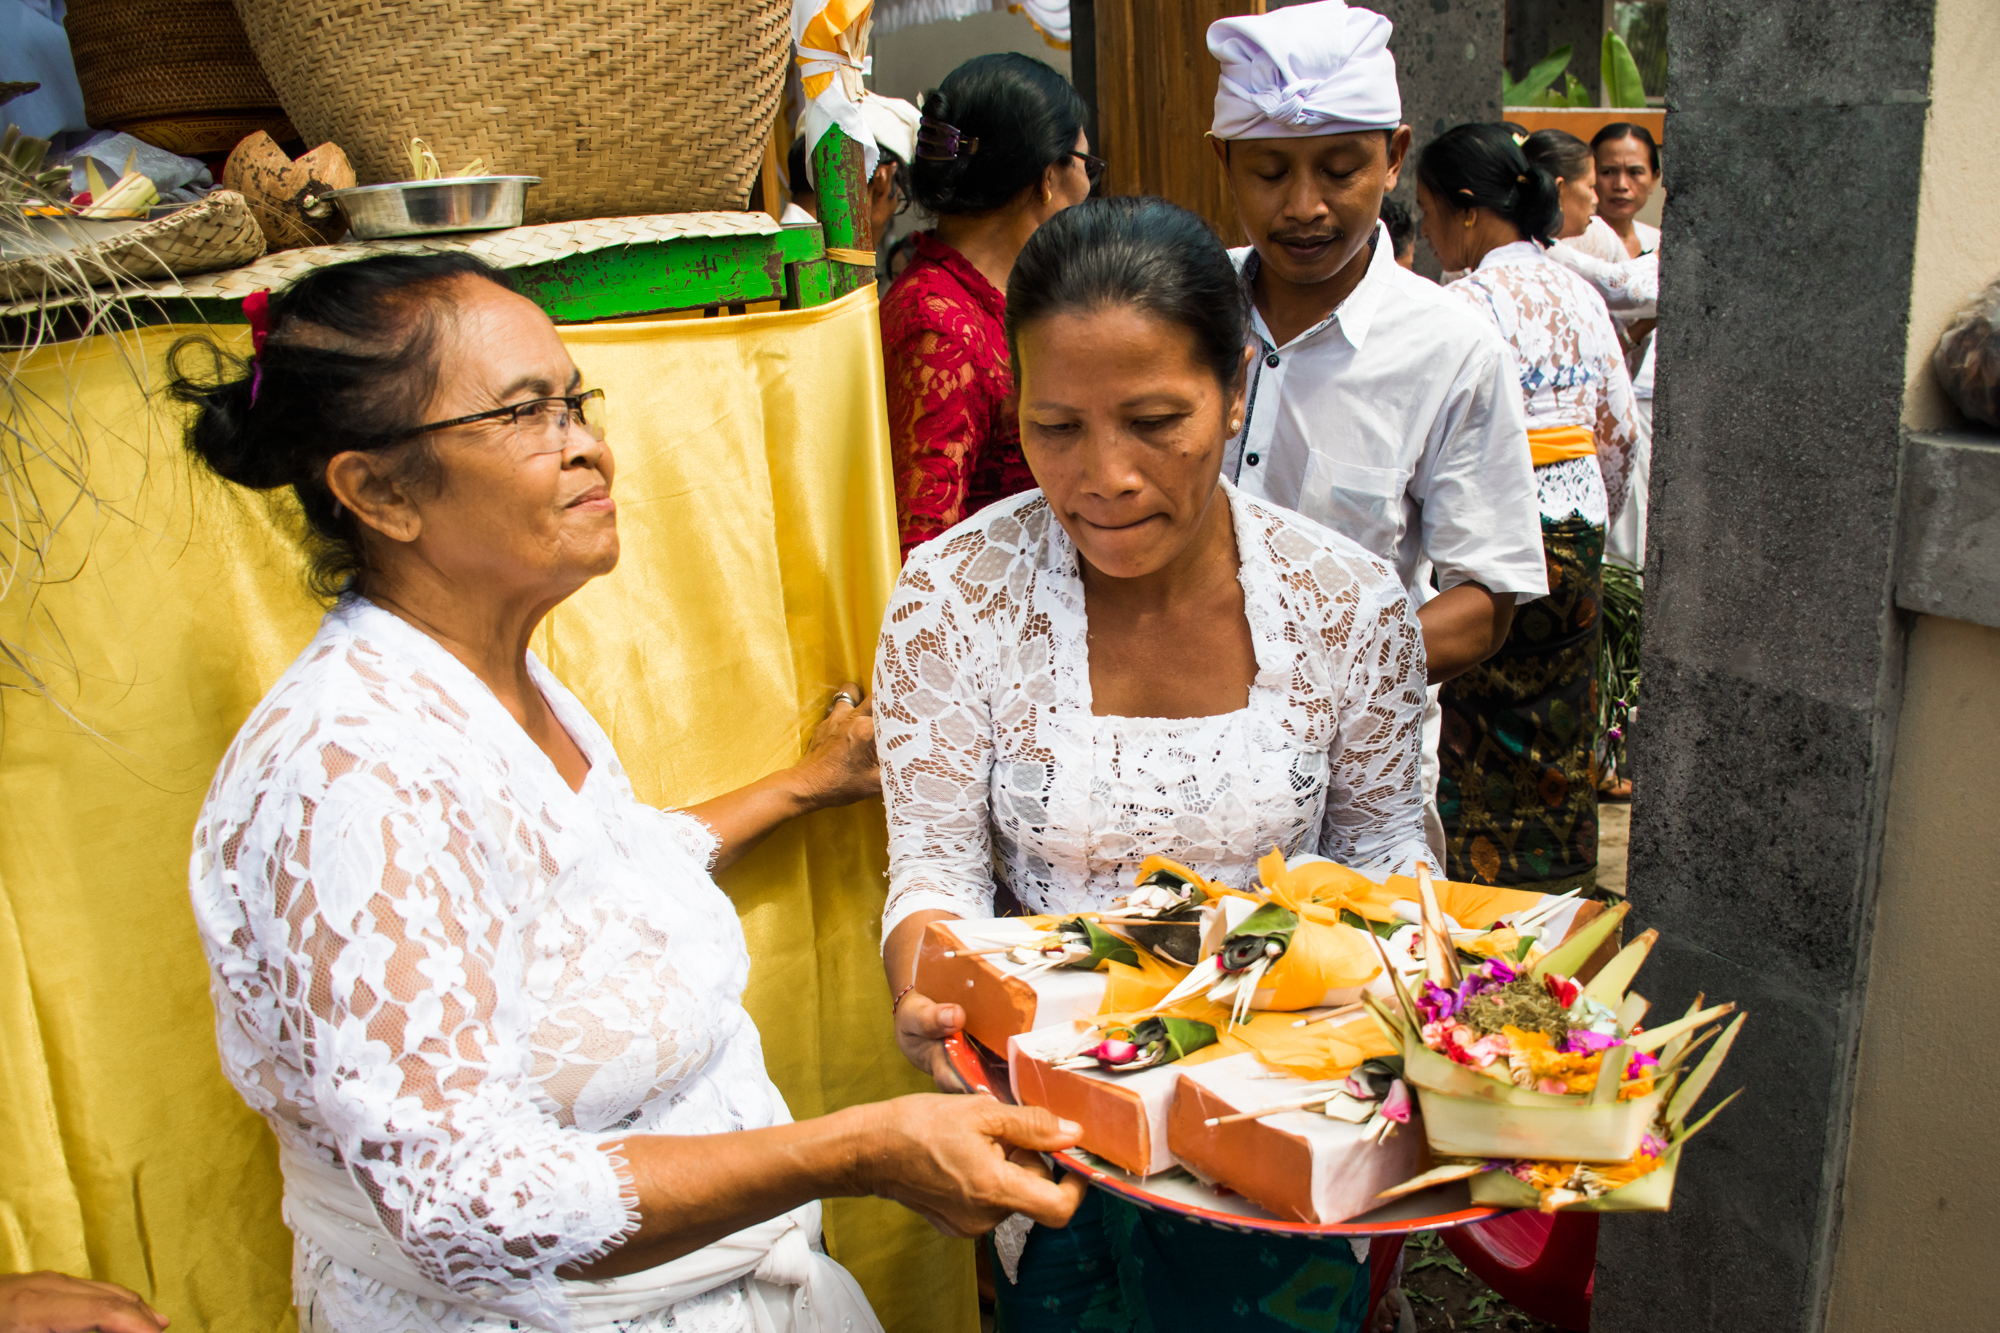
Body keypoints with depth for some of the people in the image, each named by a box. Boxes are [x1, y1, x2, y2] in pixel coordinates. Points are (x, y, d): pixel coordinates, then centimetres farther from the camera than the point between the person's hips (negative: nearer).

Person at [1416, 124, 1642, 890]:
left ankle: (1482, 881, 11)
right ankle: (1561, 878, 28)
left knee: (1484, 729, 3)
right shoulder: (1580, 293, 9)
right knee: (1561, 721, 16)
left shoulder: (1473, 302, -15)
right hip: (1579, 523, 8)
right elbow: (1622, 430, 13)